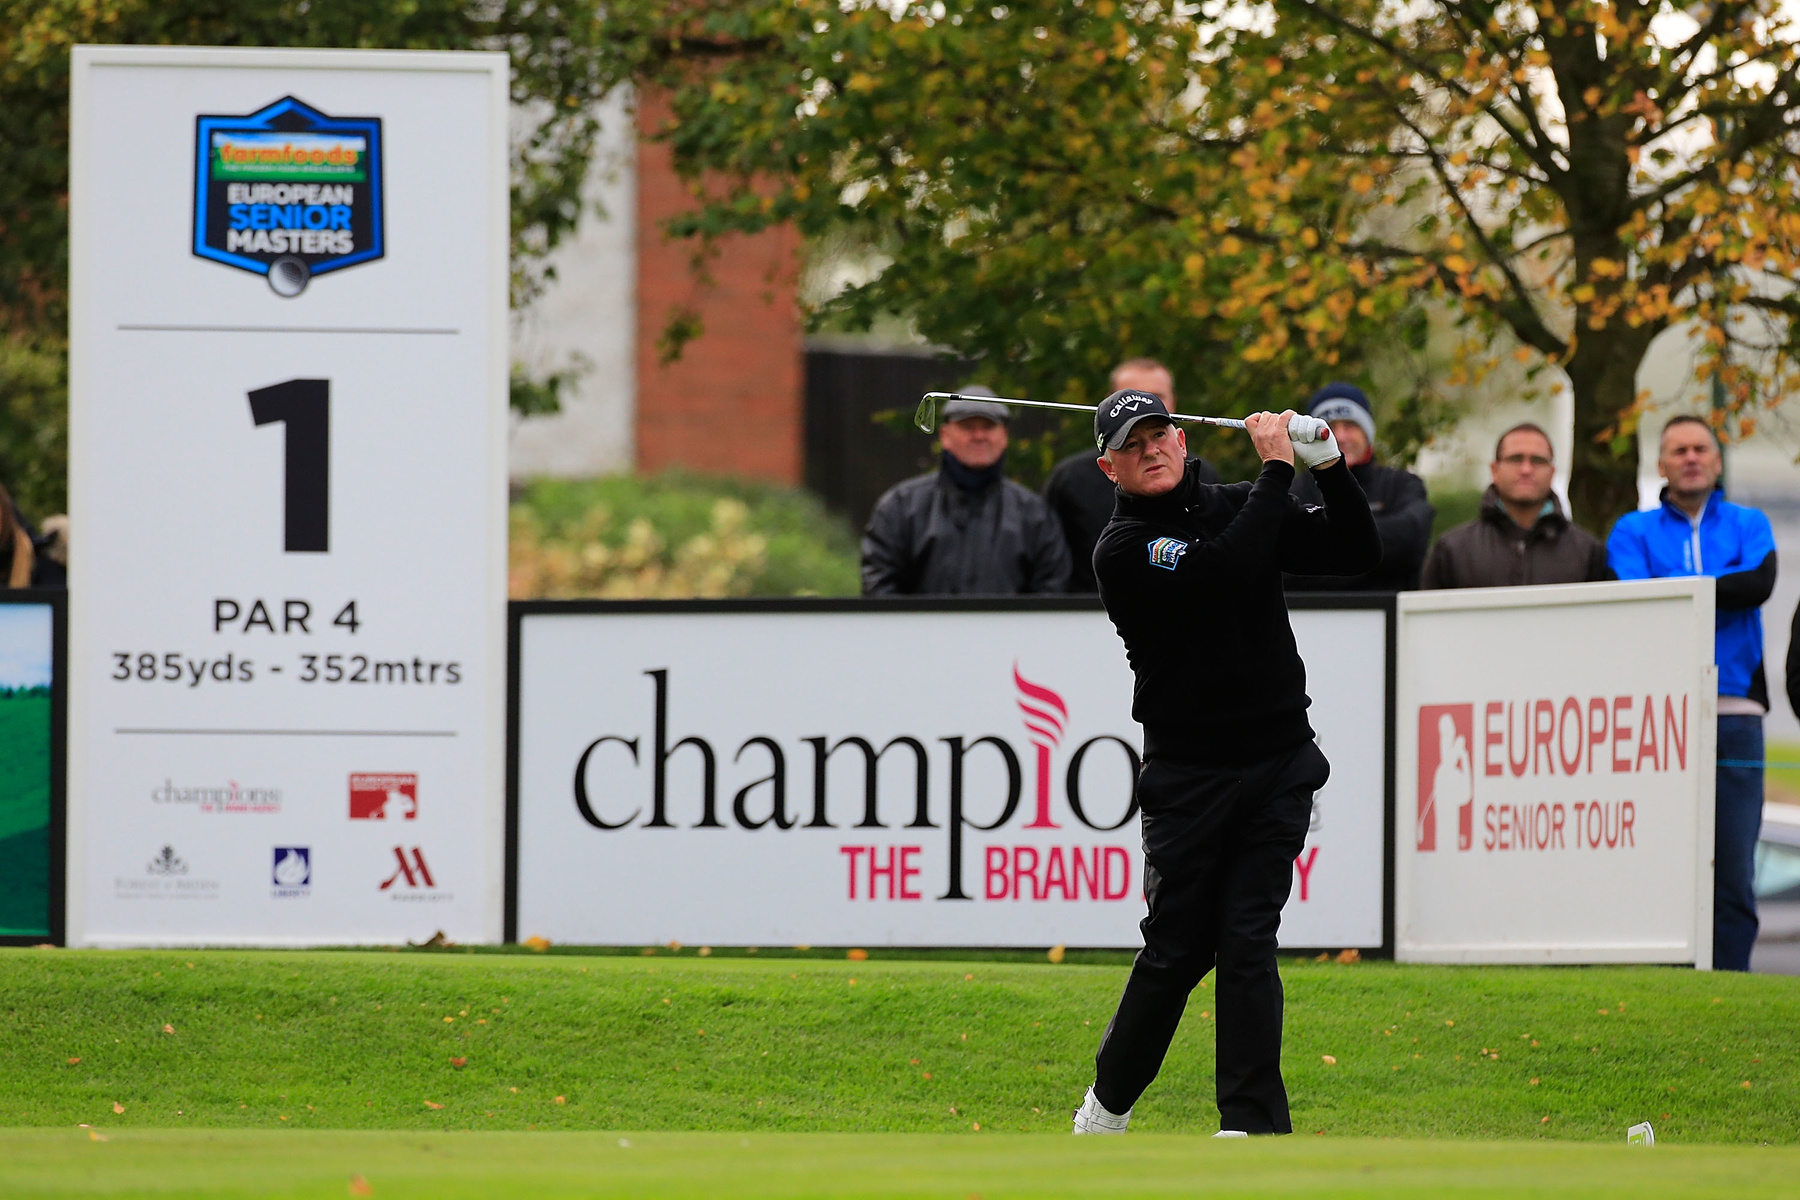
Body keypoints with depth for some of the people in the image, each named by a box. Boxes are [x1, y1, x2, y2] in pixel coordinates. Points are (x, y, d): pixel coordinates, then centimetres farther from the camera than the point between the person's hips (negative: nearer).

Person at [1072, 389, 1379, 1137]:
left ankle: (1252, 1121, -4)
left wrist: (1329, 466, -7)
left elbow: (1356, 554, 7)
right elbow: (1229, 570, -23)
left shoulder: (1238, 506, 10)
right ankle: (1108, 1106, 19)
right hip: (1187, 774, -3)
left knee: (1247, 942, -4)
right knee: (1177, 949, 0)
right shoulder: (1123, 550, -8)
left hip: (1279, 764, 3)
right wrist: (1277, 468, -15)